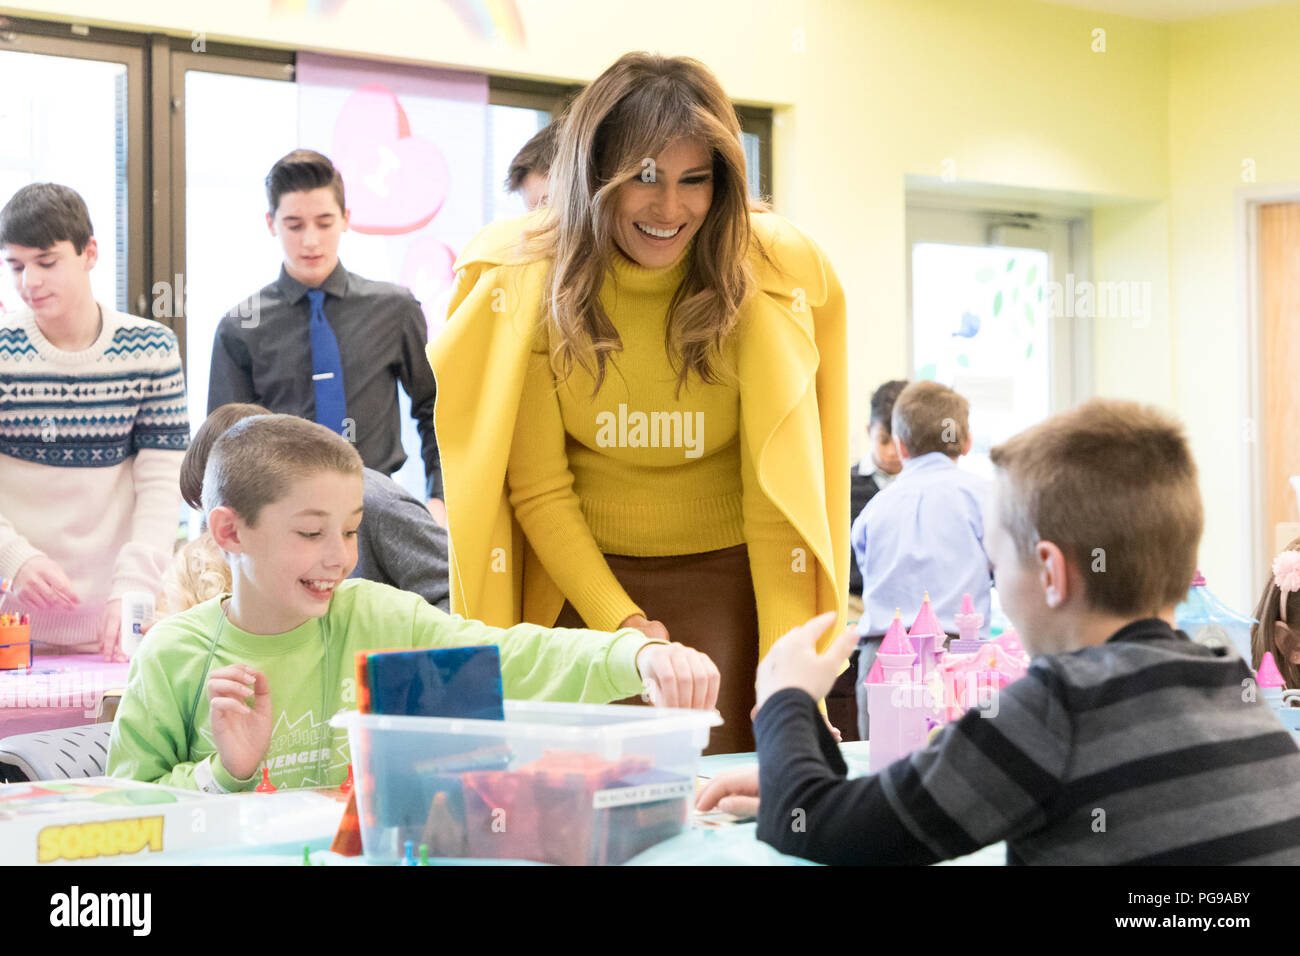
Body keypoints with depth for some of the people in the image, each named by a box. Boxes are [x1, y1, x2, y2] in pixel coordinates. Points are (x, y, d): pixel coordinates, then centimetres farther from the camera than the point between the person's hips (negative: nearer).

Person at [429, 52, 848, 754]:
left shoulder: (773, 274, -12)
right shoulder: (528, 282, -10)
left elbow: (780, 487, -11)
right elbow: (537, 488, -5)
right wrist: (619, 622, -16)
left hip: (727, 571, 0)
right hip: (579, 572, 1)